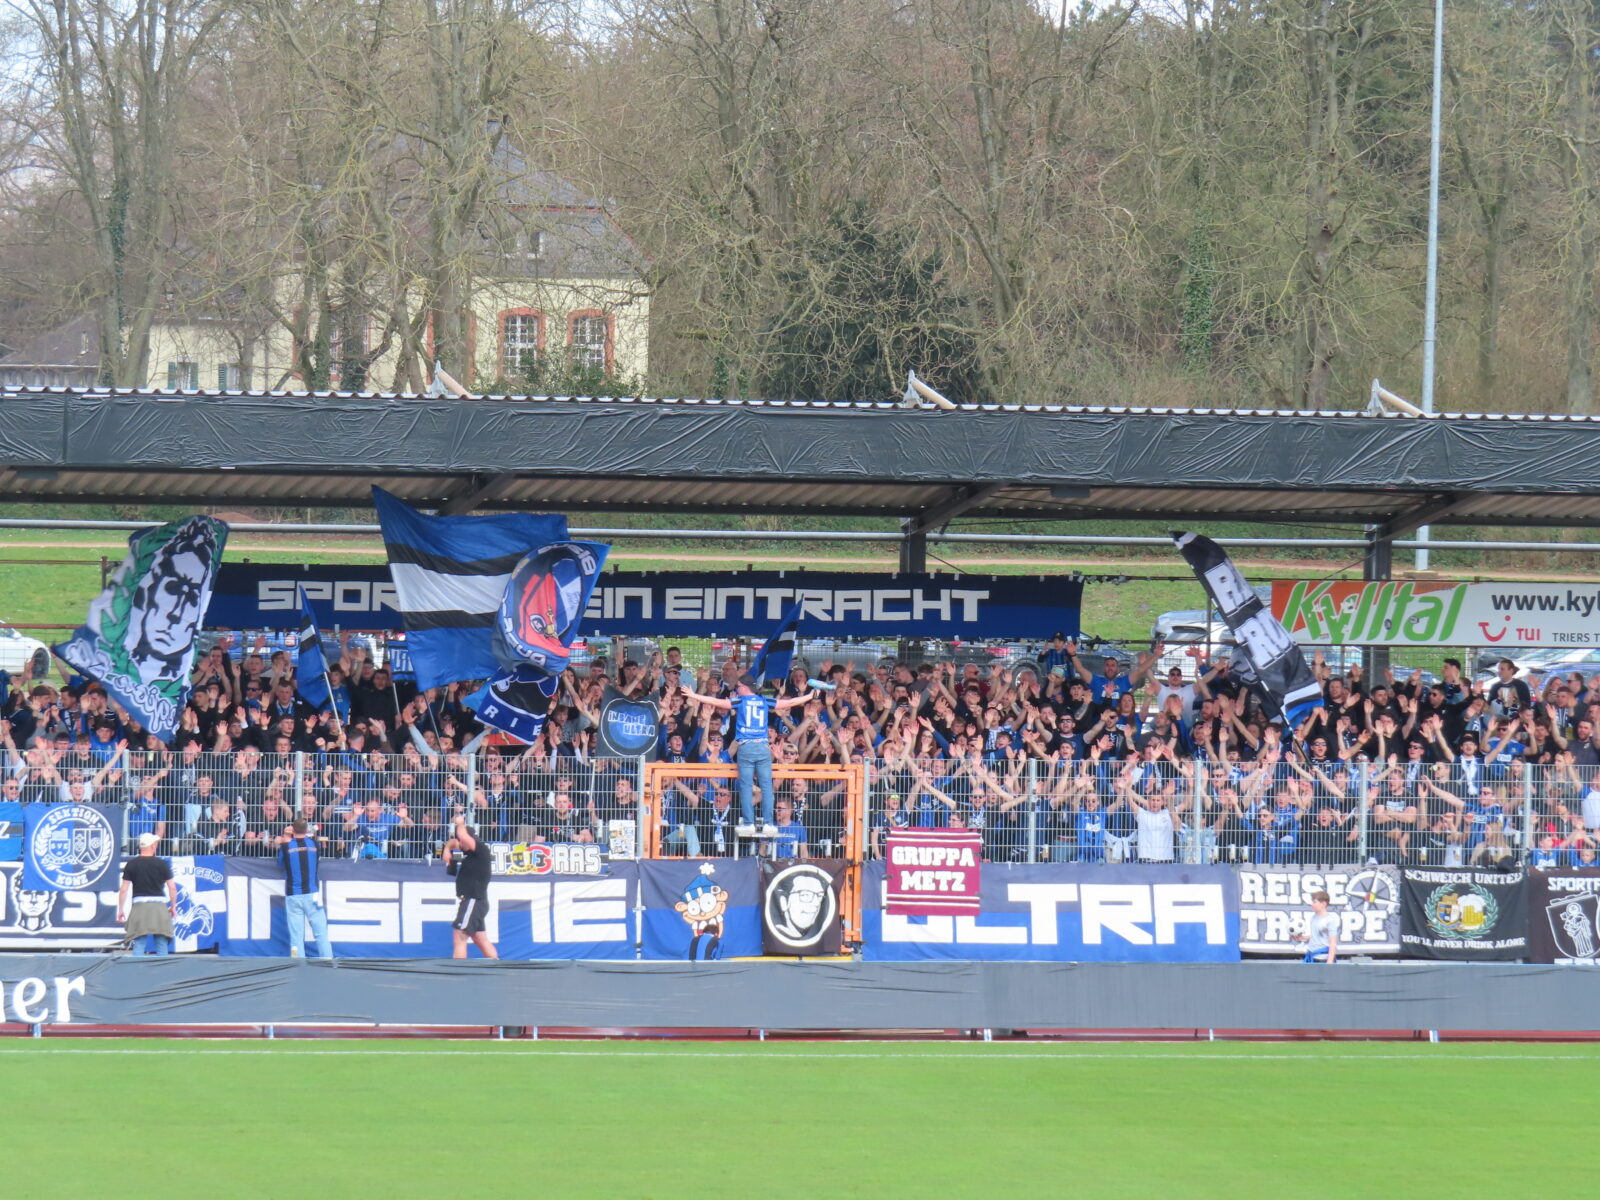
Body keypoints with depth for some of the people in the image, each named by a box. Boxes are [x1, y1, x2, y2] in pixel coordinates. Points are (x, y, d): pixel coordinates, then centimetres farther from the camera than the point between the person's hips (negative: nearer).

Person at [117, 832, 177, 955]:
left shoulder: (131, 865, 2)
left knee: (138, 946, 0)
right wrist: (173, 906, 15)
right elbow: (172, 887, 2)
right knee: (162, 945, 6)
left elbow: (124, 889, 1)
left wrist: (120, 909, 9)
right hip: (159, 906, 0)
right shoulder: (162, 864, 0)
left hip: (139, 906, 0)